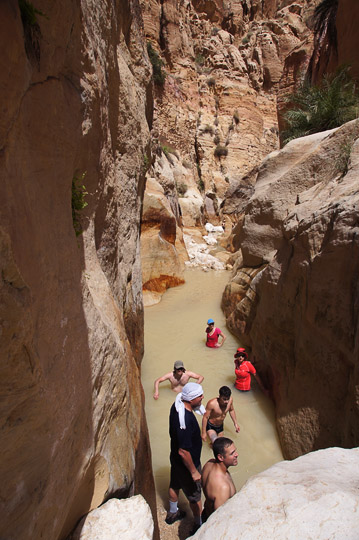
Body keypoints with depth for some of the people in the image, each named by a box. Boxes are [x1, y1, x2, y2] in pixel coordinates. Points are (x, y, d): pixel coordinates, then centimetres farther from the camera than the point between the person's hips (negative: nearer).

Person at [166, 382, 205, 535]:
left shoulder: (177, 404, -16)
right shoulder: (186, 421, -41)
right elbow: (183, 451, -32)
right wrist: (193, 471, -19)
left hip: (175, 458, 8)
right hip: (186, 463, -8)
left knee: (174, 485, 30)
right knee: (195, 495, 18)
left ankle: (172, 513, 55)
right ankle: (199, 526, 42)